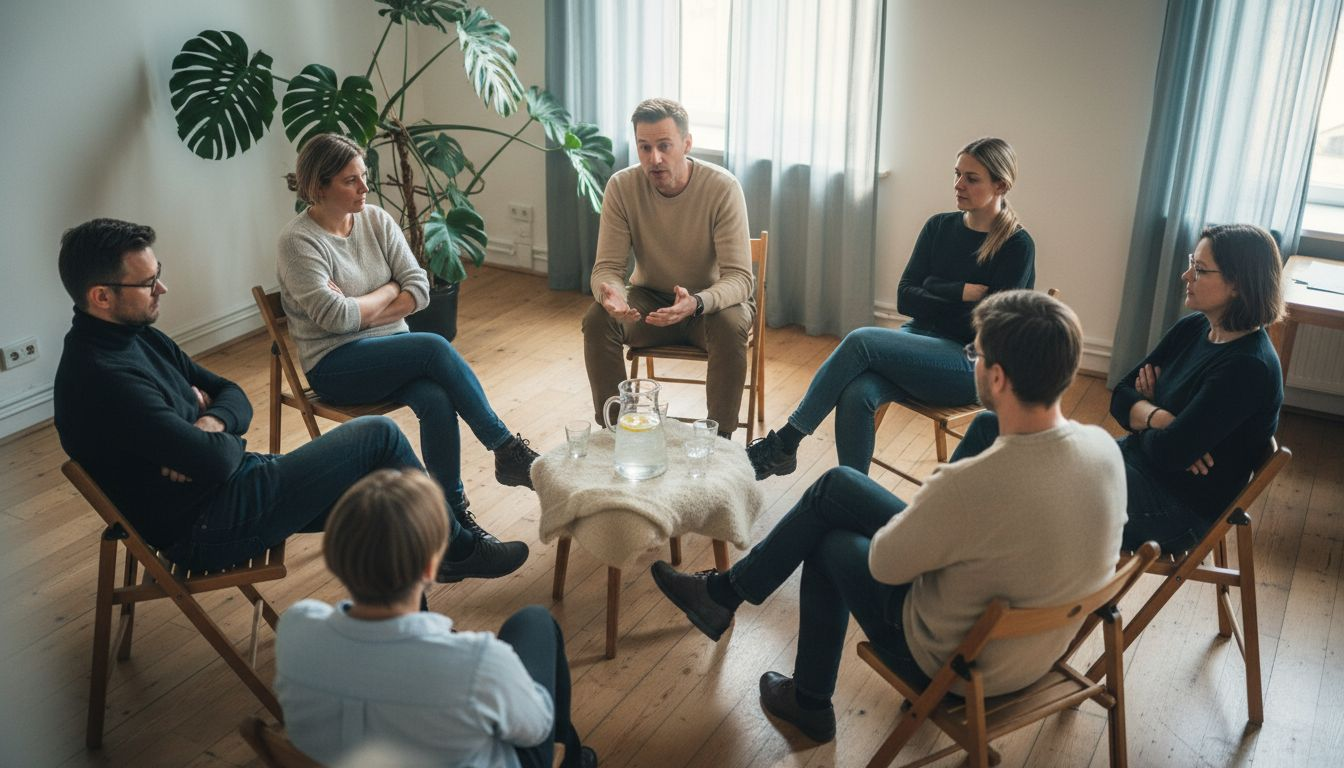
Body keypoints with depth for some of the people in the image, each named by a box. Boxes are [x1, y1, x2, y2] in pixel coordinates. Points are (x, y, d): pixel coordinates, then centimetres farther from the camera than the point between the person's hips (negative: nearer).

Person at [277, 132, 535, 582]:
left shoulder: (377, 220, 7)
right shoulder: (298, 241, -9)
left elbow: (419, 289, 0)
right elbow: (335, 318, -18)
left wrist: (359, 310, -11)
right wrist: (389, 291, -4)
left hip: (394, 349, 5)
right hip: (335, 364, -5)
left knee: (438, 402, -30)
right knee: (436, 347, -31)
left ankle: (455, 525, -25)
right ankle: (507, 450, -22)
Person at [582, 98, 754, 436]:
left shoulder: (723, 187, -23)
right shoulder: (622, 186, -15)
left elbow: (739, 277, -26)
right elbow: (607, 267, -14)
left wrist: (696, 303, -47)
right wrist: (609, 293, -40)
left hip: (713, 300, -2)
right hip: (650, 298, 2)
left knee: (731, 327, -35)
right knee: (597, 320, -26)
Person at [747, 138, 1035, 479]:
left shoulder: (1017, 246, -5)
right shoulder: (939, 227, 10)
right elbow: (904, 299, 4)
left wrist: (931, 293, -3)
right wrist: (961, 293, -8)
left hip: (972, 365, -5)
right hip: (919, 344, 5)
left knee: (861, 340, -27)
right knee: (856, 394, -28)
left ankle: (784, 443, -18)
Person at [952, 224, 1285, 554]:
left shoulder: (1249, 368, -22)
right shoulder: (1192, 328, 4)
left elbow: (1169, 452, -26)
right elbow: (1121, 397, 5)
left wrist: (1142, 419, -4)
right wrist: (1157, 418, -16)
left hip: (1179, 512, -9)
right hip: (1133, 460, 9)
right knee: (989, 426, -1)